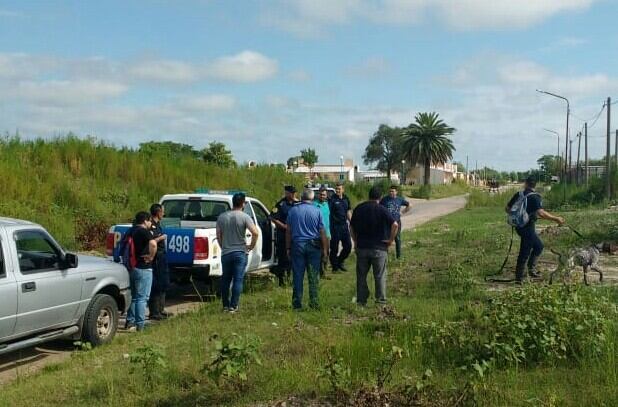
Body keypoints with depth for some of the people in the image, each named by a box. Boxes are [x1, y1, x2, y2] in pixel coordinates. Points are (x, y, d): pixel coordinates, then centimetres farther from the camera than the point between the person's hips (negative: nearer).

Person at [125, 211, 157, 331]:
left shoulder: (131, 231, 13)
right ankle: (140, 325, -3)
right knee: (142, 298, -3)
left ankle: (130, 323, 24)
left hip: (131, 267, 8)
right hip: (143, 268, -8)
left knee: (133, 296, 18)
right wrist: (151, 256, -19)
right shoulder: (144, 231, -13)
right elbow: (153, 244, -33)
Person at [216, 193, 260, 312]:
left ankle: (225, 305, 20)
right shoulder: (244, 217, -8)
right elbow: (255, 233, -18)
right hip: (240, 253, -3)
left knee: (225, 279, 16)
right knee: (238, 280, 1)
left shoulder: (222, 217, 4)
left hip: (225, 253, 3)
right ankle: (233, 306, -1)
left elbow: (218, 235, 8)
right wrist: (251, 246, -5)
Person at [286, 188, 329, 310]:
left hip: (297, 245, 1)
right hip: (313, 245, -1)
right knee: (314, 276, 5)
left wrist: (288, 248, 11)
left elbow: (288, 231, 4)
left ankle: (297, 303, 7)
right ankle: (314, 303, 6)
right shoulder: (317, 211, -3)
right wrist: (325, 248, 7)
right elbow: (322, 232, -1)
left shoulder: (293, 210, 1)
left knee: (298, 276, 4)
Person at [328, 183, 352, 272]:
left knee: (348, 246, 8)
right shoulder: (332, 199, -8)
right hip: (335, 226, -6)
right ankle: (334, 266, 13)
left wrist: (350, 222, 14)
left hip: (344, 225, 6)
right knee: (334, 247, 1)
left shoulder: (346, 199, 10)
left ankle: (340, 261, 28)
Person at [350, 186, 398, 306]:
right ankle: (381, 300, 8)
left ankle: (361, 300, 15)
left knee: (361, 275, 12)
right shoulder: (382, 209, -8)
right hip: (379, 248, -3)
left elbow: (352, 227, 11)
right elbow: (395, 225, -17)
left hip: (361, 247, 3)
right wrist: (391, 240, -8)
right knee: (380, 276, 6)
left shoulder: (359, 208, 5)